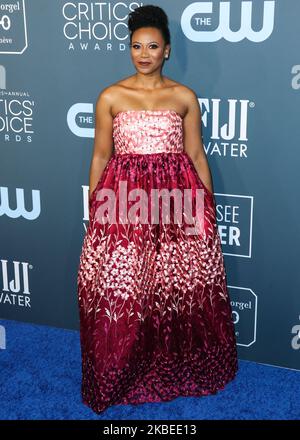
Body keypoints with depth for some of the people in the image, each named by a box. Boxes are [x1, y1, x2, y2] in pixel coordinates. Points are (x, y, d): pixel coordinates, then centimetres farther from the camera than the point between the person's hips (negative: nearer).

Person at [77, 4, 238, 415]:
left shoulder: (185, 97, 6)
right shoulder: (110, 97, 4)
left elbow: (197, 156, 8)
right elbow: (100, 157, 8)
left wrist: (209, 209, 8)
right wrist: (93, 211, 7)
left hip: (177, 201, 1)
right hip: (123, 202, 0)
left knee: (183, 288, 5)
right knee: (120, 293, 0)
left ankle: (180, 371, 28)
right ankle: (121, 377, 22)